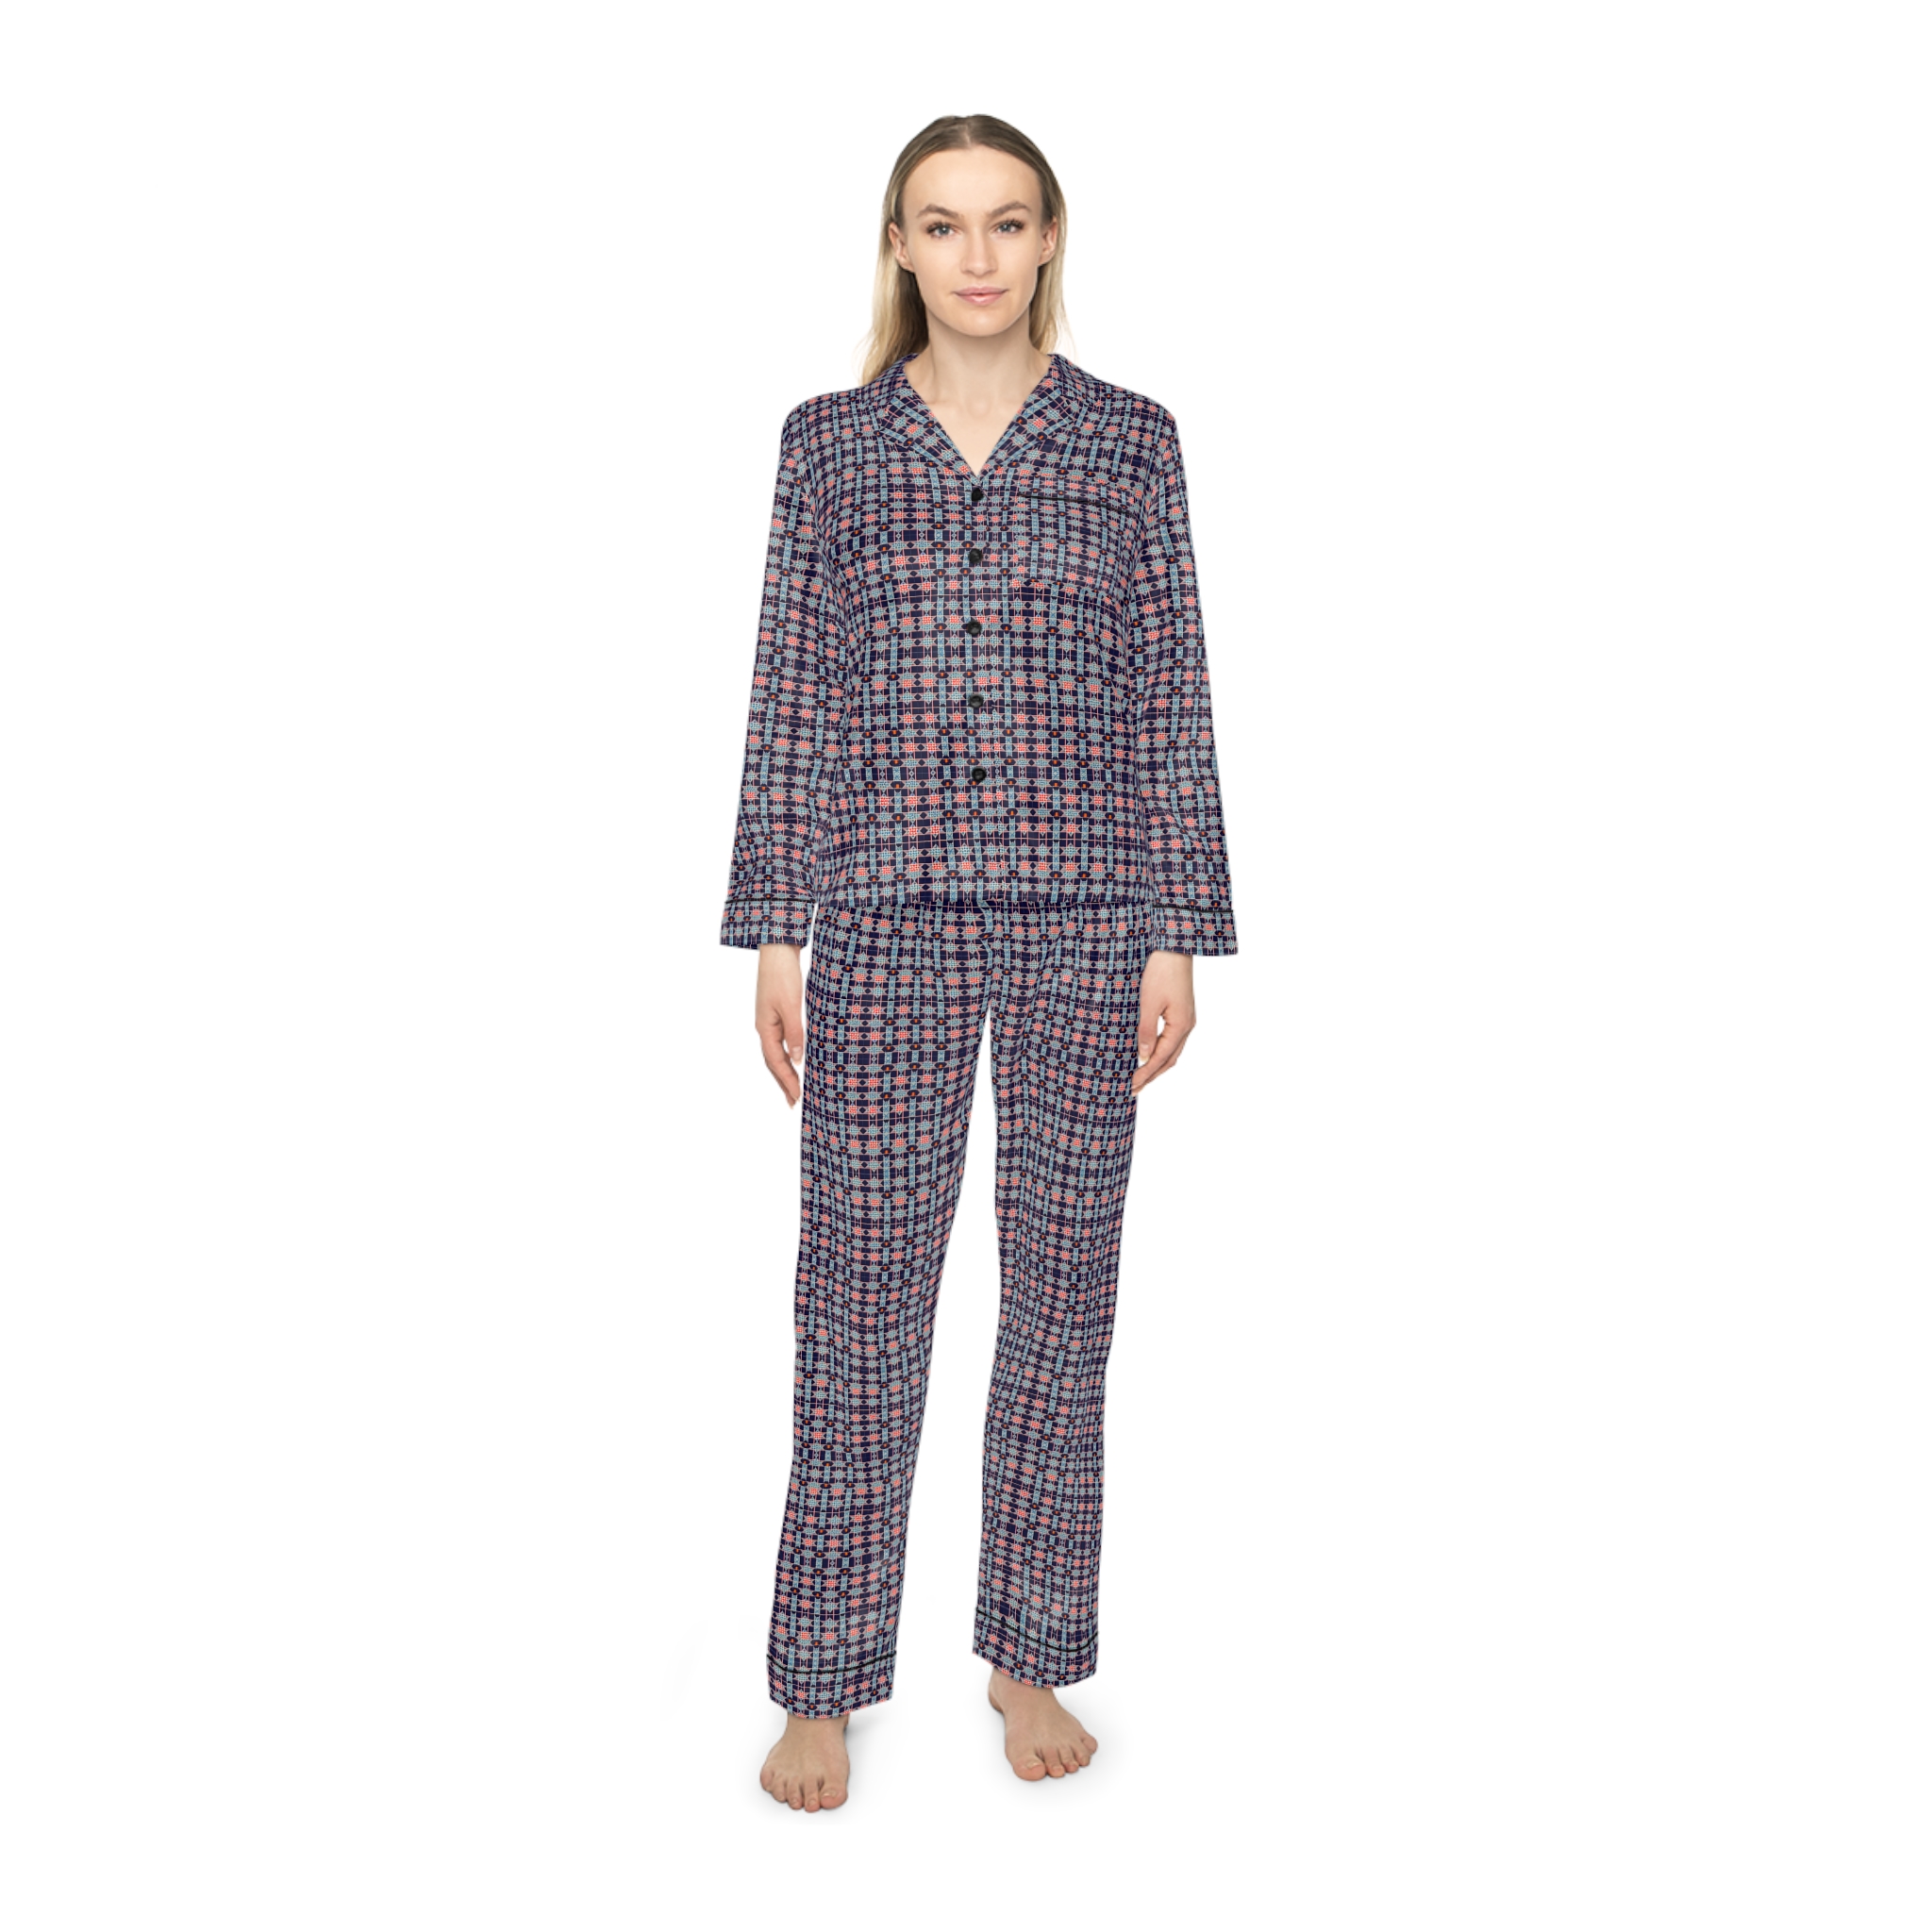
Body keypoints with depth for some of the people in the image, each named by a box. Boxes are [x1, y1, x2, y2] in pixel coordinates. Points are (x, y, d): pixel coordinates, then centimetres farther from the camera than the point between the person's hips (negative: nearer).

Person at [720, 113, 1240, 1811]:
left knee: (1063, 1286, 8)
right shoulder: (829, 442, 7)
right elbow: (790, 701, 5)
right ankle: (826, 1685, 17)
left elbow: (1174, 702, 5)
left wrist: (1180, 937, -1)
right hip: (886, 925, 0)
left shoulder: (1131, 441, 7)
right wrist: (773, 933, 0)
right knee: (859, 1296, 3)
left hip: (1086, 925, 1)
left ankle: (1031, 1655, 25)